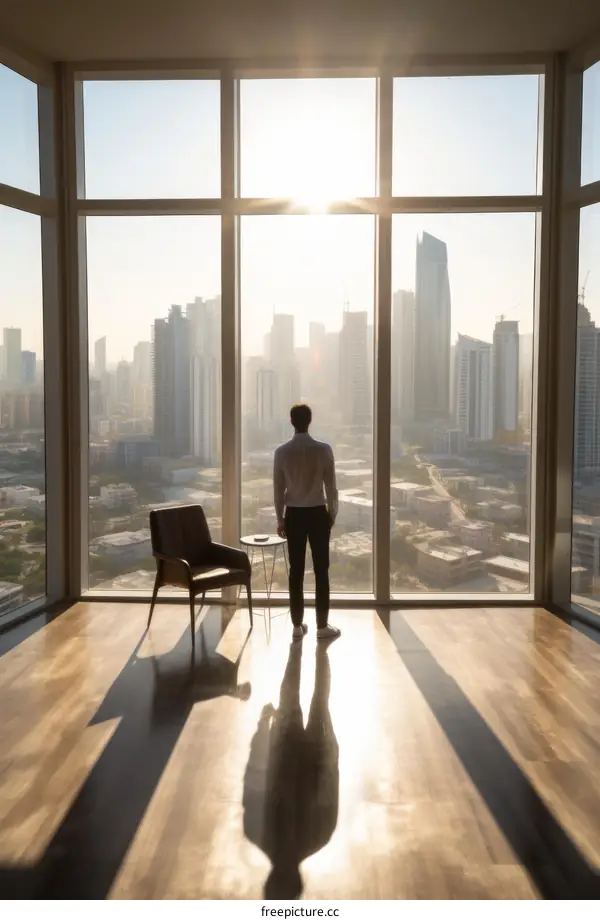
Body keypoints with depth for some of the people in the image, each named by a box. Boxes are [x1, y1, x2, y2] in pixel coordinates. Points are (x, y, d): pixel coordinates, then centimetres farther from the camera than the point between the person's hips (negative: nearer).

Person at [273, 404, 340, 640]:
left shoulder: (282, 451, -4)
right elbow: (330, 486, -5)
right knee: (321, 570, 5)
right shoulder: (323, 450, -8)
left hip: (294, 514, 2)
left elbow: (278, 489, 0)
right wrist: (332, 513, 9)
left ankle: (297, 625, 12)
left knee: (296, 571, 7)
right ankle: (322, 625, 8)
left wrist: (280, 519, 10)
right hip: (317, 513, -2)